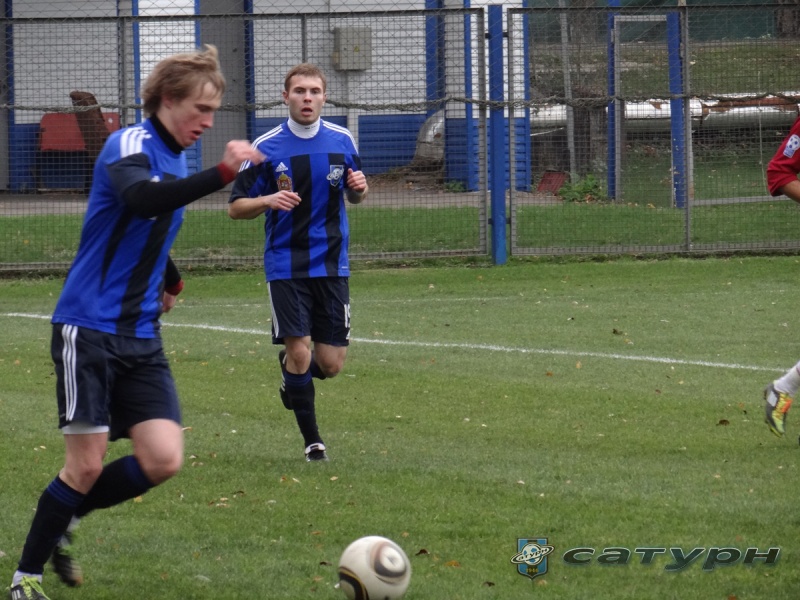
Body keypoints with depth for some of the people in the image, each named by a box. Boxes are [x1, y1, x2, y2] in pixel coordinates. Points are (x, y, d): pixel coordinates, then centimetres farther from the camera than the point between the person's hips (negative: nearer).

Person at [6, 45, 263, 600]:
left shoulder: (175, 158, 13)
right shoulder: (130, 145, -13)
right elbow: (140, 199, -37)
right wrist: (222, 174, -45)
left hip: (141, 336, 7)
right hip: (90, 329, -7)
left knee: (163, 459, -5)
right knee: (88, 464, -7)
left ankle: (63, 522, 17)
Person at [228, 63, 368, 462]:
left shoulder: (342, 141, 3)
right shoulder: (267, 148, -6)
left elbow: (354, 196, 16)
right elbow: (236, 207, -2)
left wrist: (359, 188, -9)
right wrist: (268, 200, -23)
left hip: (331, 263, 3)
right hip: (285, 267, -3)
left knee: (331, 364, 1)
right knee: (299, 350, -12)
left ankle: (290, 369, 36)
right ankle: (311, 439, 6)